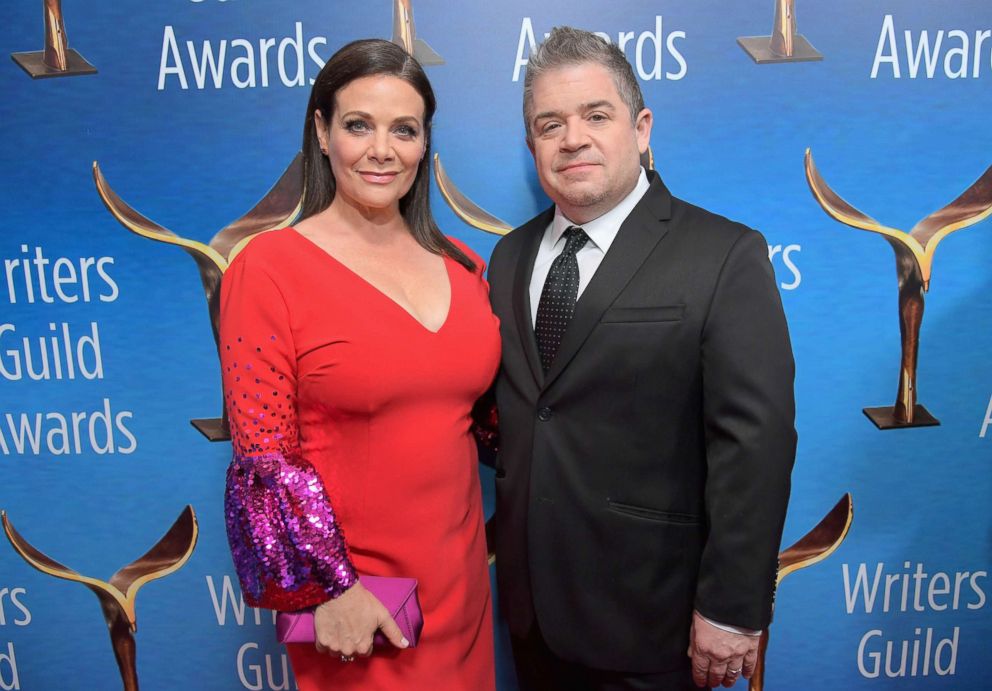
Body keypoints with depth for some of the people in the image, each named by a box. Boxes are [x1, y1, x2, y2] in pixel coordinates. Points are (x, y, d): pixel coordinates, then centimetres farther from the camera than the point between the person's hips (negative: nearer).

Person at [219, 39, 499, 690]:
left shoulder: (459, 264, 1)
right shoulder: (268, 269, -13)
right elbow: (264, 458, -12)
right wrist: (332, 587, -13)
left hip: (460, 569, 5)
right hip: (346, 591, -4)